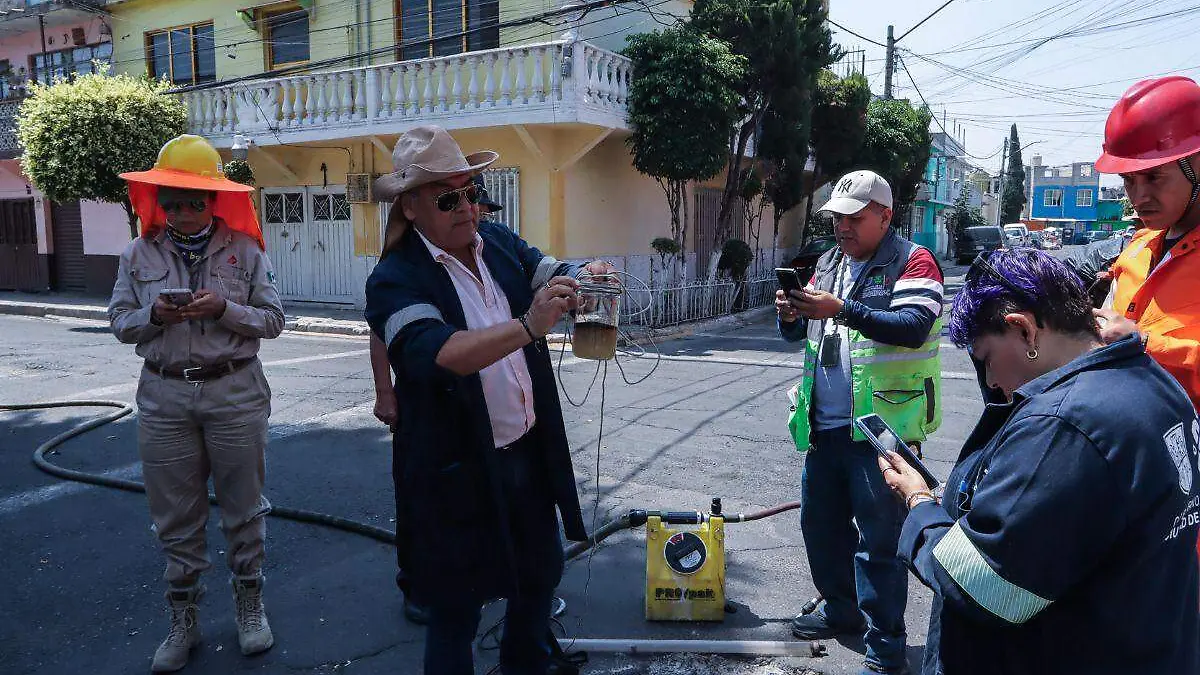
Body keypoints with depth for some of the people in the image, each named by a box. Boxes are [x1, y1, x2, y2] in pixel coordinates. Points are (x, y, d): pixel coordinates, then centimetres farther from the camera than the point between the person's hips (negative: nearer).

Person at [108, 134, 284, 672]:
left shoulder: (244, 250, -1)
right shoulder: (139, 254, 5)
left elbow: (273, 321, -1)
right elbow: (120, 323, 8)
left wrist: (224, 309, -18)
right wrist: (155, 316, -13)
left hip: (235, 392, -2)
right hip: (164, 396, 2)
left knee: (243, 507, 9)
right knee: (176, 516, 10)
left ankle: (249, 605, 27)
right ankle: (183, 620, 26)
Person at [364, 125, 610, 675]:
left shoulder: (500, 243, 3)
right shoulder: (397, 279, -15)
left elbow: (552, 274, -3)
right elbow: (436, 352, -31)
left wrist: (587, 280, -26)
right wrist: (528, 326, -40)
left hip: (532, 452, 6)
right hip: (459, 470, -6)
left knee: (540, 576, 23)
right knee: (457, 609, 11)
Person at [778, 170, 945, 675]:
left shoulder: (912, 262, -5)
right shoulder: (829, 263, 15)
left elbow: (914, 327, -21)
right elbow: (797, 332, 17)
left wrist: (841, 309, -29)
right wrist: (790, 314, -7)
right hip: (825, 426, 8)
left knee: (878, 542, -3)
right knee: (820, 522, 19)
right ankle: (841, 609, 39)